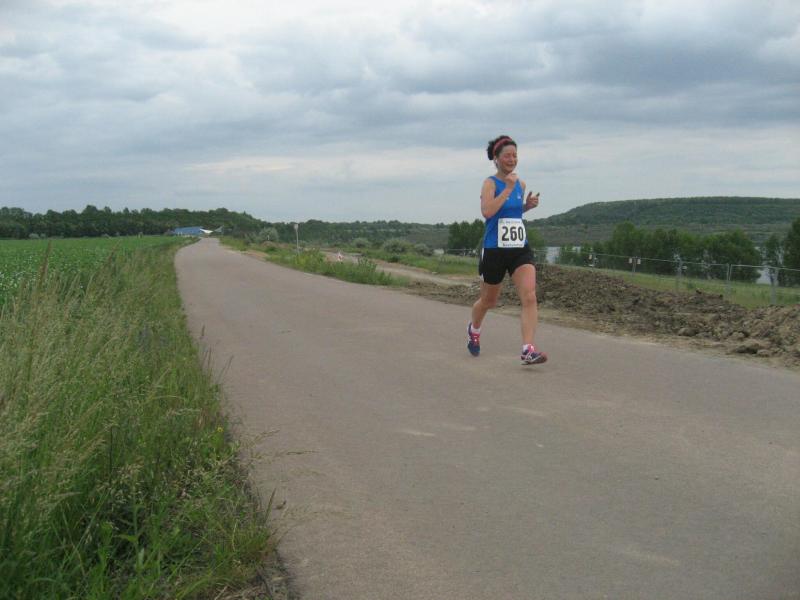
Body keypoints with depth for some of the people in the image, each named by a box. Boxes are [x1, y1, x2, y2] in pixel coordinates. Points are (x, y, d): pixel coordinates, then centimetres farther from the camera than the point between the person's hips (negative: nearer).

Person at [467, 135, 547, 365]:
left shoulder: (521, 184, 9)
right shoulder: (490, 183, -8)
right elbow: (487, 211, -25)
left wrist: (528, 205, 6)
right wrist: (508, 188, -24)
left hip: (520, 250, 4)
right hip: (494, 250, -4)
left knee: (529, 297, -16)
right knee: (489, 300, 14)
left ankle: (528, 350, -21)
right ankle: (474, 330, 46)